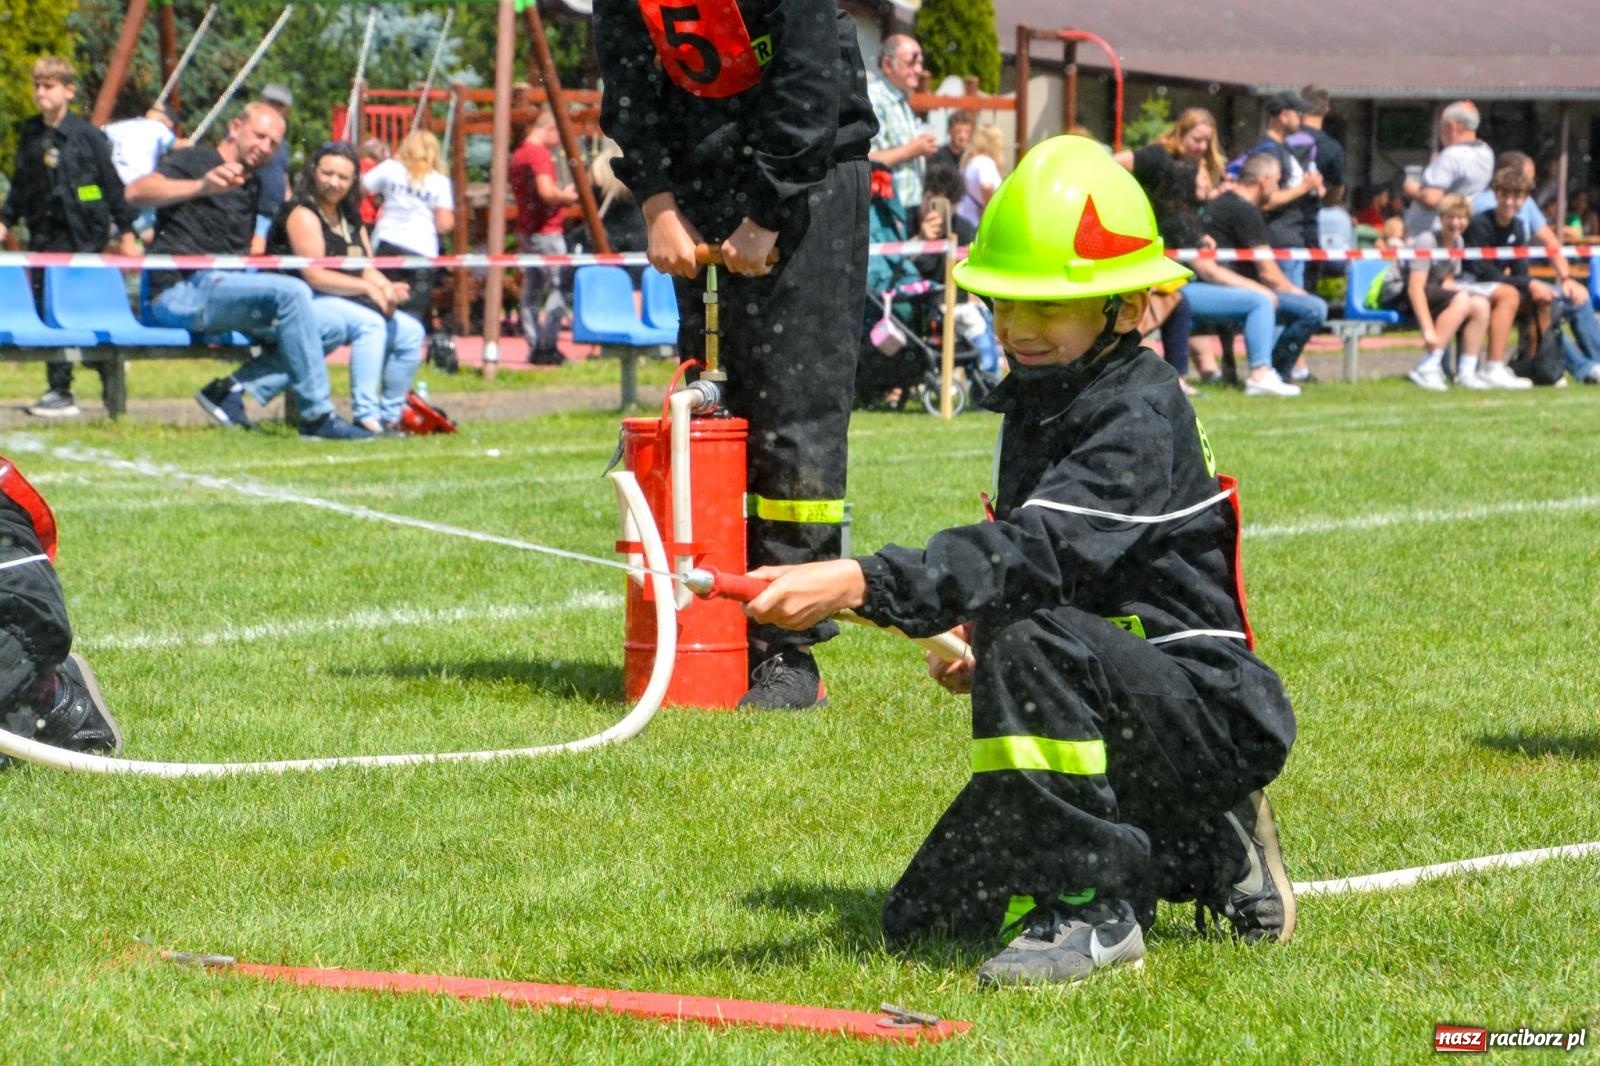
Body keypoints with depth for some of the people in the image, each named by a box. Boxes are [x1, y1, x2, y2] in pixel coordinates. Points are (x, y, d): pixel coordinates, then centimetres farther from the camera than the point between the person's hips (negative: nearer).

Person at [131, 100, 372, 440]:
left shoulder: (253, 186, 25)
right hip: (181, 290, -9)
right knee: (291, 293, -28)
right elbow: (136, 192, -19)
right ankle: (317, 417, -27)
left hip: (221, 290, 9)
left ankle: (232, 389, -9)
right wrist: (201, 186, -33)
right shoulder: (194, 160, 0)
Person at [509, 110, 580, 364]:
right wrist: (566, 196, -6)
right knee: (557, 288, -5)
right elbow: (546, 192, -25)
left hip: (525, 229, 9)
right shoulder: (540, 153, -14)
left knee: (532, 291, 9)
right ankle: (547, 346, -10)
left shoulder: (519, 154, 14)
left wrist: (560, 194, 15)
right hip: (546, 232, -9)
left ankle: (535, 347, 9)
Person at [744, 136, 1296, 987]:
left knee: (1032, 640, -37)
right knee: (923, 918, 8)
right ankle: (1209, 858, 17)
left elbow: (1036, 549, -37)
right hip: (1111, 712, 10)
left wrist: (860, 584, -48)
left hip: (1211, 716, -10)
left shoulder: (1141, 415, -20)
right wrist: (982, 645, 0)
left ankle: (1092, 910, -25)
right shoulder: (1038, 404, 9)